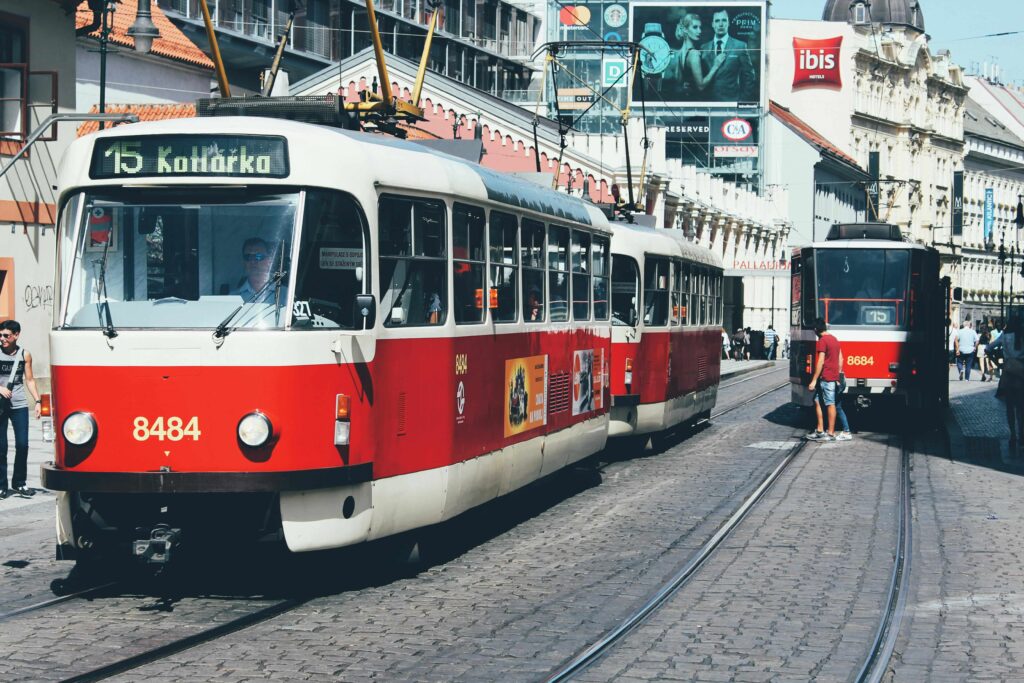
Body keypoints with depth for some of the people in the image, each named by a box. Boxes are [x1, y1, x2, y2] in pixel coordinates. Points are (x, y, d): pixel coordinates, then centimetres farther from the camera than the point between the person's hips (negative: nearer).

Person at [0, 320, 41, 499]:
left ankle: (19, 482, 12)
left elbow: (29, 380, 10)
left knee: (22, 444, -1)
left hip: (19, 405, 2)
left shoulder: (24, 355, 4)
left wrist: (37, 401, 2)